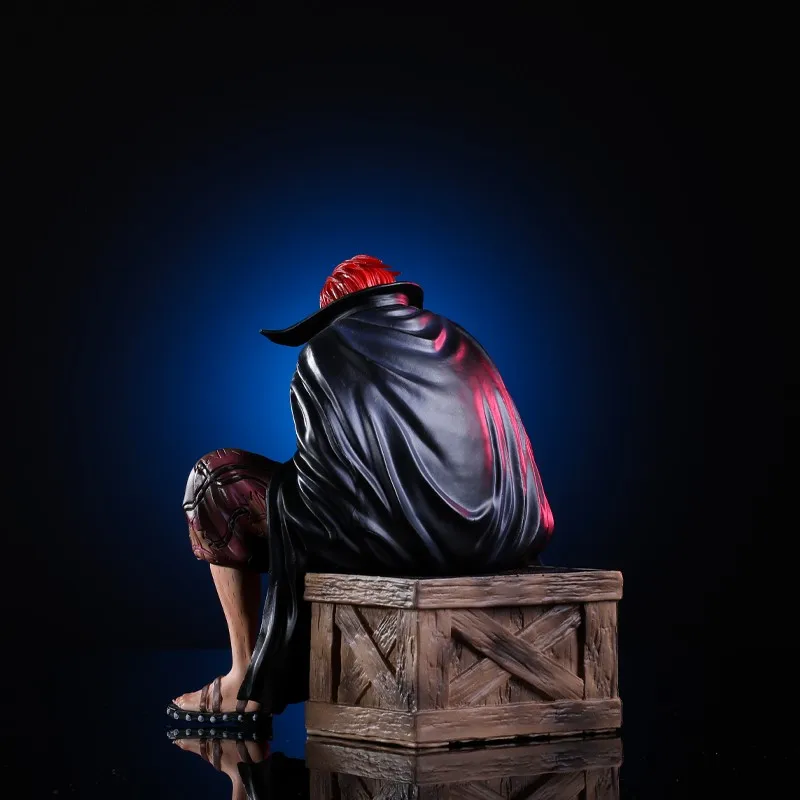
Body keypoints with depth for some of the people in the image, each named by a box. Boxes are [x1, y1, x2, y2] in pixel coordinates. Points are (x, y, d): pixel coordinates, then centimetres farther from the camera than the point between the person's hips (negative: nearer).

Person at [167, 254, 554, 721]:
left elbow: (321, 465, 8)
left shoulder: (324, 350, 7)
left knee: (218, 478, 14)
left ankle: (249, 681, 16)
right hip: (501, 540, 6)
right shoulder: (458, 341, 20)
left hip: (392, 541, -6)